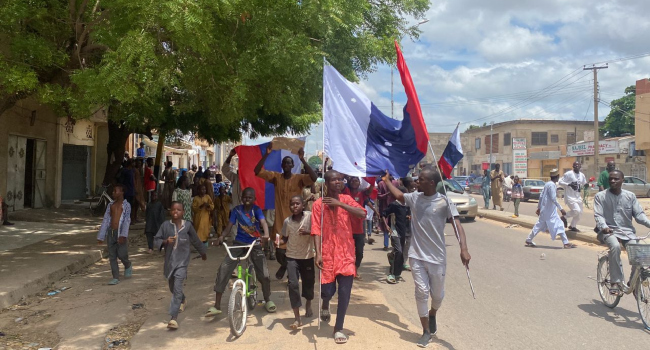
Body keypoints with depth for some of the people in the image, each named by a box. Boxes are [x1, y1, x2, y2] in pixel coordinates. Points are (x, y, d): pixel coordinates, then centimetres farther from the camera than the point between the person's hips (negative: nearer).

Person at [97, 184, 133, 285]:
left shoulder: (126, 205, -1)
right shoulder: (110, 205, 13)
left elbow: (127, 221, -11)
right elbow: (105, 220, 11)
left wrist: (123, 235, -22)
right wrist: (100, 237, 8)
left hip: (120, 233, -5)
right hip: (111, 232, 5)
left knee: (122, 254, -6)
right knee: (112, 256, 4)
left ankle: (128, 266, 27)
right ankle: (116, 278, 10)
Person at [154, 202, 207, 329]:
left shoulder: (187, 225, -5)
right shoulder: (166, 225, -4)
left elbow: (195, 240, 9)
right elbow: (156, 240, 2)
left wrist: (203, 253, 22)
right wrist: (165, 241, -20)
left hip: (182, 262, -3)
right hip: (169, 260, 3)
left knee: (177, 289, -13)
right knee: (172, 287, 21)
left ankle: (174, 318, -13)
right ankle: (183, 300, 53)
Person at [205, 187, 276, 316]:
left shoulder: (256, 209, -9)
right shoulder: (237, 210, -3)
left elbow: (263, 222, -26)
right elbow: (230, 224, -10)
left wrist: (266, 235, -47)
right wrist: (222, 236, -30)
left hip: (254, 244, -1)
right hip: (239, 243, 2)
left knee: (264, 274, -5)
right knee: (223, 270, -12)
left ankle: (267, 300, 25)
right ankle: (216, 306, -4)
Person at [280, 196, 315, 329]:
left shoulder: (310, 216, -14)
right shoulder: (287, 221, -9)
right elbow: (284, 238, 4)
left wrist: (308, 232, -27)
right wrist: (279, 242, -16)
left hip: (308, 256, 0)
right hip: (292, 257, 0)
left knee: (308, 282, 15)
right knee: (293, 284, -14)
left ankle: (308, 305, 48)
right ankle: (297, 318, -8)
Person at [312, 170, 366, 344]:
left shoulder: (346, 199, 1)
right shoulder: (318, 204, -4)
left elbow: (363, 214, -16)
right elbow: (317, 231, -8)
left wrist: (340, 204, -22)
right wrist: (318, 254, -16)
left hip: (346, 253, 1)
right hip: (327, 253, -1)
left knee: (345, 291, -3)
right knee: (328, 289, 3)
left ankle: (339, 328, 13)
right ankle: (325, 306, 41)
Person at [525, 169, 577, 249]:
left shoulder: (548, 184, 12)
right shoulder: (552, 185, -16)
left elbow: (541, 196, 16)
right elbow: (553, 199, -23)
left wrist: (539, 207, 21)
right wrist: (561, 208, -21)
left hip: (545, 209, 9)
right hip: (549, 211, -9)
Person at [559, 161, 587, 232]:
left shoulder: (582, 175, 9)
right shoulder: (568, 174, -12)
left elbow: (584, 184, 25)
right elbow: (560, 182, -14)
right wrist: (569, 184, -26)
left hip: (578, 197, 8)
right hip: (570, 197, -8)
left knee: (579, 212, 12)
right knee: (577, 211, -21)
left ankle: (572, 226, 30)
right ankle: (564, 216, 5)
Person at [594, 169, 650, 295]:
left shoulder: (630, 196, 9)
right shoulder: (600, 196, 2)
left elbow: (639, 214, 4)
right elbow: (598, 215, -7)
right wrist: (604, 227, -28)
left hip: (627, 231, 3)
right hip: (608, 231, -3)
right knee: (615, 246, -34)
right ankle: (617, 282, -26)